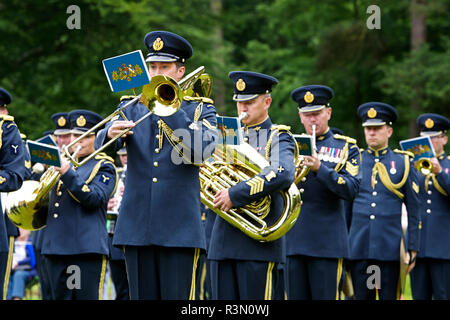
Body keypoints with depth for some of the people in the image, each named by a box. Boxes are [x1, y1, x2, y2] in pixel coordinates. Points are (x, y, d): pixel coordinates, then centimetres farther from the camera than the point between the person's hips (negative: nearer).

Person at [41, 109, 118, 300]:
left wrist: (68, 174, -22)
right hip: (56, 247, 6)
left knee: (87, 296, -7)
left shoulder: (104, 167, 3)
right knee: (60, 297, 6)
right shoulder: (65, 161, 21)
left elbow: (94, 198, -13)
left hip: (87, 248, -6)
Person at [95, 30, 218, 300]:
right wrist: (110, 133, -25)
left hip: (180, 228, -3)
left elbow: (201, 151, -12)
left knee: (178, 295, -6)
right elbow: (101, 146, -1)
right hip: (136, 226, 3)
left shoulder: (201, 110, 7)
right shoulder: (132, 108, 15)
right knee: (142, 295, 3)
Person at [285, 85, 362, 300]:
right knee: (295, 297, 4)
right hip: (293, 241, 4)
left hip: (327, 243, -4)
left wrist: (320, 168, -19)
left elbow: (351, 189, -8)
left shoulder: (346, 148, 5)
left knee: (326, 296, -5)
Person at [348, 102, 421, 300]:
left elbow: (413, 210, 6)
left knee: (388, 296, 0)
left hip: (390, 247, -1)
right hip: (359, 246, 1)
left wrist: (412, 248, 0)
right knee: (362, 296, 2)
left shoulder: (403, 162, 7)